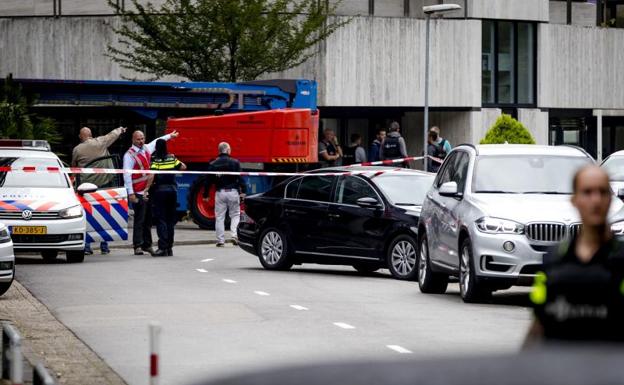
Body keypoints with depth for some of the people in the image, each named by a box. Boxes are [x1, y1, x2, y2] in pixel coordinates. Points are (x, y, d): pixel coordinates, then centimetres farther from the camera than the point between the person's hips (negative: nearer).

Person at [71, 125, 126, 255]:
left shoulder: (77, 150, 0)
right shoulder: (100, 142, 0)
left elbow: (73, 168, 12)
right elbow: (113, 135, 18)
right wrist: (120, 129, 38)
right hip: (103, 183, 1)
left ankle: (86, 246, -2)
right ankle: (104, 246, 7)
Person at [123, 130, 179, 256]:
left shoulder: (147, 148, 13)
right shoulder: (129, 155, -9)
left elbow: (157, 141, 35)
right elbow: (127, 175, -14)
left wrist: (169, 136, 50)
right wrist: (131, 193, -19)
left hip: (149, 192, 7)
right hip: (138, 193, -7)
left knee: (148, 220, 11)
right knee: (139, 220, -7)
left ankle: (147, 244, 18)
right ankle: (138, 246, -5)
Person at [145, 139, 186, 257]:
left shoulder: (155, 160, -7)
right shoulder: (172, 158, 5)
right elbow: (183, 167, 18)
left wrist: (147, 189, -14)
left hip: (159, 190, -4)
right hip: (172, 189, 4)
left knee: (160, 220, -4)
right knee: (170, 220, 11)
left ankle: (163, 247, -13)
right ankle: (169, 247, 13)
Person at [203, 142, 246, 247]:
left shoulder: (213, 164, 6)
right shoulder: (234, 163, -3)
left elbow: (208, 180, 7)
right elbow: (240, 178, -10)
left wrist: (206, 195, 12)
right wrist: (243, 191, -9)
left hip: (220, 192, 2)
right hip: (233, 192, -2)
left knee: (219, 217, 5)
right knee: (235, 215, 10)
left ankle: (220, 240, 4)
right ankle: (234, 235, -7)